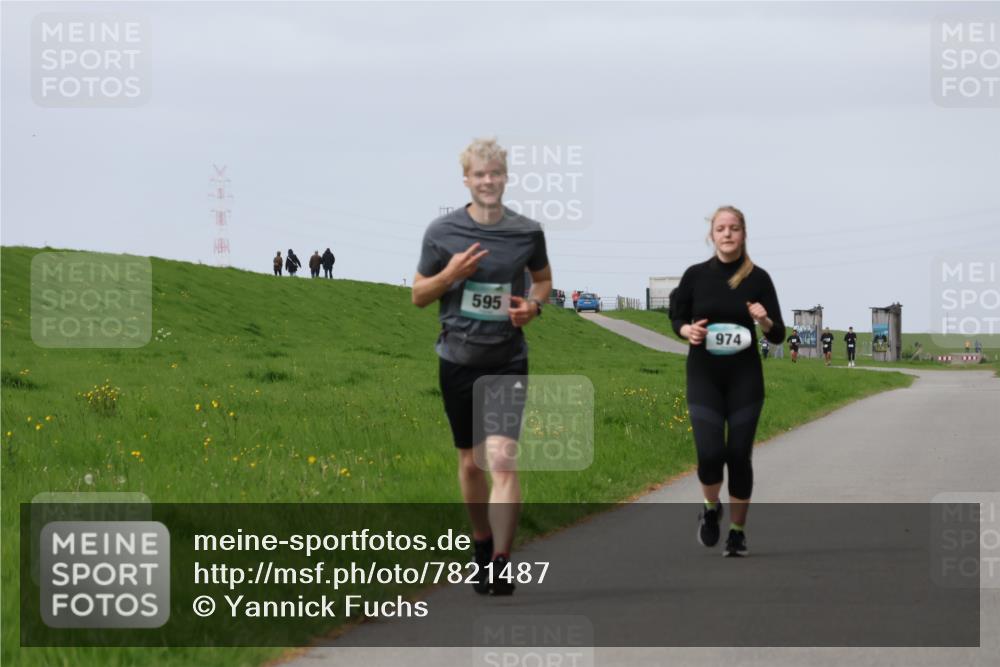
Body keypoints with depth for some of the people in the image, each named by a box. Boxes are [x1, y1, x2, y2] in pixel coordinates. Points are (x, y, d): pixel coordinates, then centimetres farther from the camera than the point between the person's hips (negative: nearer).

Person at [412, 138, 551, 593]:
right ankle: (482, 547, 33)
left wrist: (534, 305, -5)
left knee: (503, 461, -15)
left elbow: (543, 277, 17)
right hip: (458, 361, 1)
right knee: (471, 462, 13)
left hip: (508, 362, -1)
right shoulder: (442, 232, -3)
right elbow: (419, 295, 5)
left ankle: (501, 564, -14)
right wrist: (451, 274, -14)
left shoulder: (527, 232, -2)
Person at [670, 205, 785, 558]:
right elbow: (677, 317, 11)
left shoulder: (758, 278, -3)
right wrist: (688, 331, -11)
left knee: (739, 456, 1)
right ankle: (711, 509, 18)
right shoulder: (696, 275, -1)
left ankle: (738, 531, 17)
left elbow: (778, 336, -1)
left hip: (745, 377, 0)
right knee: (710, 453, -13)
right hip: (703, 375, 0)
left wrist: (764, 321, -22)